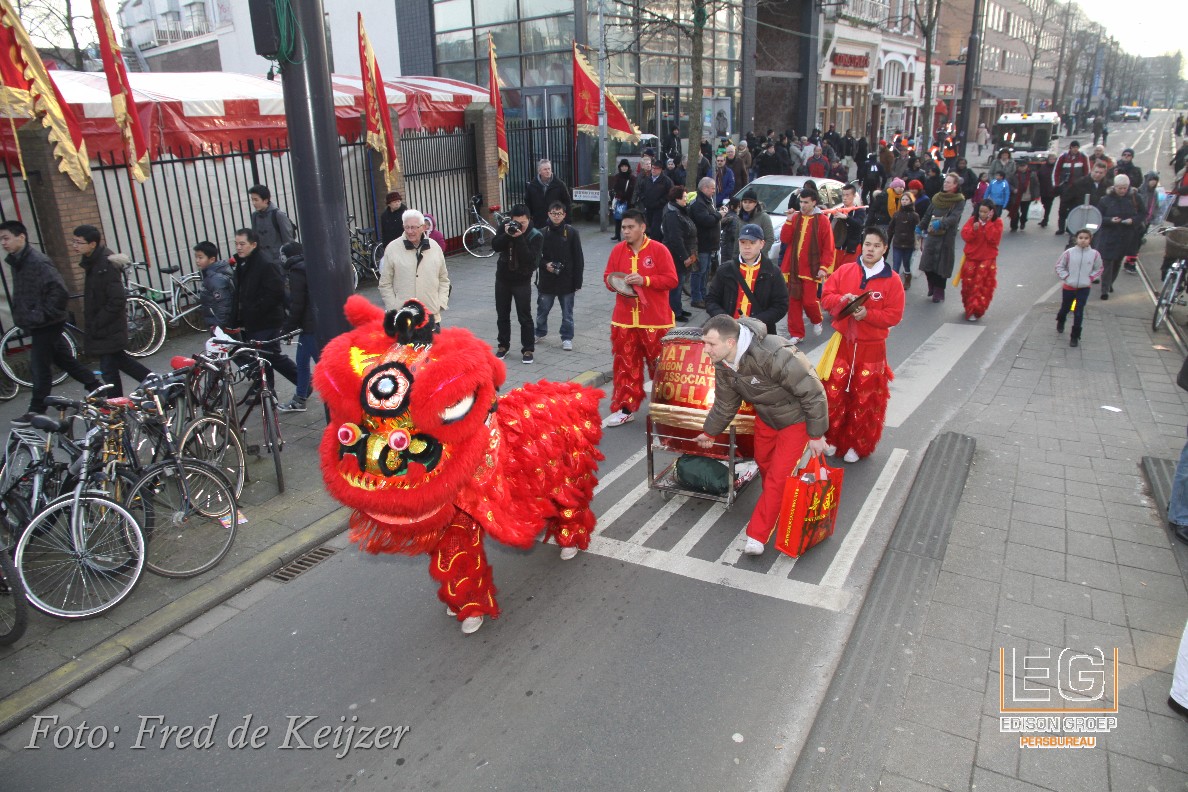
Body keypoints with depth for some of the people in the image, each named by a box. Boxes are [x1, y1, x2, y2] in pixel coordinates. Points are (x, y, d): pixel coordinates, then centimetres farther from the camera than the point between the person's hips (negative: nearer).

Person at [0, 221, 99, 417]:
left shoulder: (37, 261, -18)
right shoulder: (17, 262, 11)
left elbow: (59, 292, -25)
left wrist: (41, 315, -22)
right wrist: (21, 316, 12)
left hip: (46, 325, -9)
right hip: (39, 325, 9)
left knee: (40, 368, -2)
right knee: (64, 360, 16)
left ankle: (36, 411, 8)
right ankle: (98, 388, 26)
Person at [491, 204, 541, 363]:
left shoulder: (536, 236, -16)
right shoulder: (505, 227, -4)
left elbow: (530, 259, -28)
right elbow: (495, 246, -14)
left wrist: (519, 237, -32)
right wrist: (507, 234, -28)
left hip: (522, 281, -4)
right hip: (502, 278, 4)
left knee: (525, 317, -1)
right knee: (502, 315, 13)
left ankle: (528, 349, 10)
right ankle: (503, 345, 27)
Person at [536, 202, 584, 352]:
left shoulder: (572, 232, -6)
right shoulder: (543, 233, -1)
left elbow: (578, 259, -4)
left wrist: (577, 281, -7)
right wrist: (545, 264, -13)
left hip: (567, 280, -2)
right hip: (546, 280, 2)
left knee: (567, 313, 8)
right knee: (542, 310, 15)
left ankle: (567, 338, 21)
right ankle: (540, 332, 36)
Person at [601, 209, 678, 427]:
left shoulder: (659, 250, -7)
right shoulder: (618, 250, 6)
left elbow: (671, 279, -11)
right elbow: (608, 276, 13)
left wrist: (644, 280, -21)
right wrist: (612, 282, -10)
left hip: (655, 320, -4)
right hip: (624, 320, 4)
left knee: (659, 364, 5)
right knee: (625, 364, 7)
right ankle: (625, 409, 15)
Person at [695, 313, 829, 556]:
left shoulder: (773, 356, -38)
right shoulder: (723, 364, -14)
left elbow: (813, 393, -28)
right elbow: (725, 403, 6)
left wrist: (816, 435, -20)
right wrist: (709, 432, 16)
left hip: (796, 419, -7)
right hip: (765, 416, 7)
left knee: (778, 476, -8)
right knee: (763, 461, 21)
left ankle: (757, 536, 0)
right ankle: (775, 504, 49)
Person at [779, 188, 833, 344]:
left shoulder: (822, 220, -3)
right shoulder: (795, 217, 8)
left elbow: (828, 247, -3)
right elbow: (784, 239, 1)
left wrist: (823, 267, -10)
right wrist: (789, 221, -9)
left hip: (811, 269, -4)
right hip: (793, 268, 4)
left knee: (809, 301, -5)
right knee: (793, 301, 4)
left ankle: (817, 321, 27)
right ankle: (796, 334, 14)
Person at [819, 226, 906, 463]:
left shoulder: (891, 280, -4)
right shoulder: (845, 270, 2)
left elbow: (894, 315, -7)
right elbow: (826, 297, 2)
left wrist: (867, 314, -22)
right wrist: (842, 300, -19)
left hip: (871, 348, -1)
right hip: (842, 343, 2)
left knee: (866, 398, 5)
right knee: (834, 392, 4)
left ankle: (858, 446, 21)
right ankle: (832, 438, 23)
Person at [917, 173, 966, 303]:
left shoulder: (959, 201, -4)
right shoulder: (937, 198, 12)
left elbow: (954, 218, -17)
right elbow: (928, 214, 17)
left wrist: (941, 223, -33)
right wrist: (921, 227, 8)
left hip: (946, 238, -5)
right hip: (932, 235, 5)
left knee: (941, 266, -2)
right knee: (927, 264, 6)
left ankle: (939, 293, 8)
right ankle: (932, 288, 25)